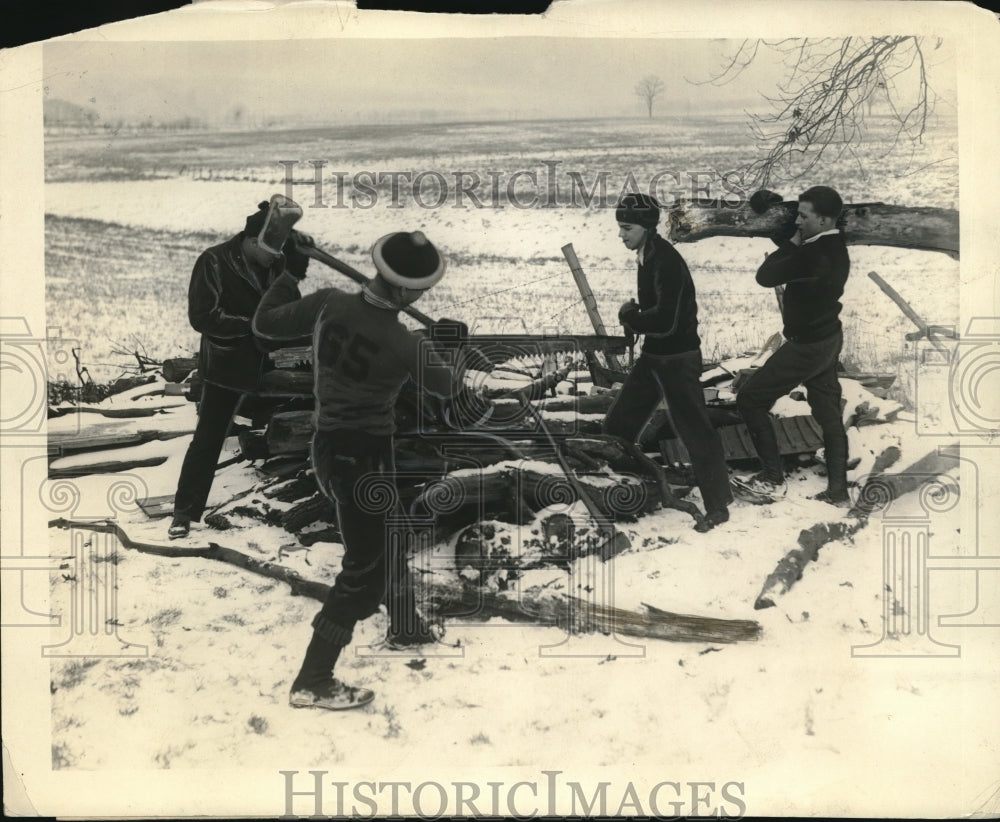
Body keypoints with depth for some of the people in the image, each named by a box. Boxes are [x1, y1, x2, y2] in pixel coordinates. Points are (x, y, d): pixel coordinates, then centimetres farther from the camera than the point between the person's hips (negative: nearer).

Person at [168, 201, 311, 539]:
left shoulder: (275, 263, 1)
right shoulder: (215, 262, -13)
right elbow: (202, 316, -16)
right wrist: (251, 326, -22)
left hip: (267, 363, 5)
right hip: (226, 367, -5)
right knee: (207, 439, -2)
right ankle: (184, 513, 8)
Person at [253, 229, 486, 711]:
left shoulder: (329, 305, -10)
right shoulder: (403, 346, -21)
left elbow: (265, 324, 3)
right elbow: (448, 386, -1)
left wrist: (286, 275, 18)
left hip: (328, 446, 8)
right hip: (363, 456, -8)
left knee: (384, 539, 27)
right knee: (366, 568, 1)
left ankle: (405, 626, 49)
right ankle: (312, 682, 4)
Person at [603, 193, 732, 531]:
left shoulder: (666, 262, -22)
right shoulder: (648, 256, 8)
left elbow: (666, 320, -30)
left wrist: (629, 317, -15)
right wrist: (634, 315, -1)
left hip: (677, 358, -10)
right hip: (653, 354, 10)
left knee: (694, 430, -3)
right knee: (619, 423, 14)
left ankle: (718, 506, 7)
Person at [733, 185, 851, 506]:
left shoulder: (814, 254, -28)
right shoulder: (836, 248, 4)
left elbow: (765, 276, -22)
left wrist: (792, 243, -14)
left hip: (806, 346, -10)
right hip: (828, 338, 10)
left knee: (751, 399, 0)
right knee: (829, 414, 14)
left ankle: (772, 480, 5)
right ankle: (837, 490, 21)